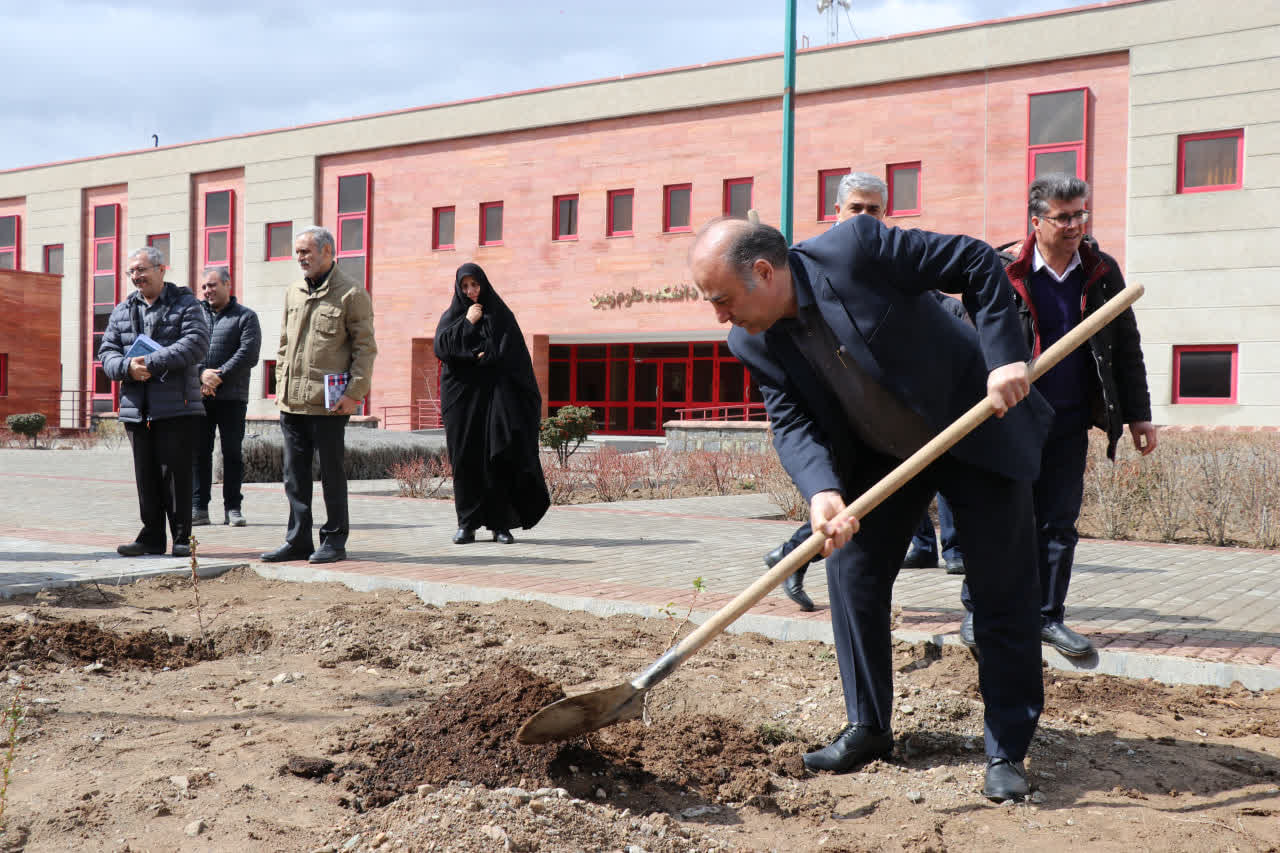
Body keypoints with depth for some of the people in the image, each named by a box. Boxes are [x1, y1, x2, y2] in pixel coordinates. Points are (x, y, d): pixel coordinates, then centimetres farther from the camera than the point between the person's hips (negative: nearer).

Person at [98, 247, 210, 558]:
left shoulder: (185, 304, 1)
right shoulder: (123, 311, 17)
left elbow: (196, 343, -13)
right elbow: (107, 351, 11)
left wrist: (151, 363, -19)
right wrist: (127, 367, -12)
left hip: (176, 405, -5)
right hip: (136, 407, 5)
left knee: (176, 474, -3)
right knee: (146, 476, 9)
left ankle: (182, 538, 5)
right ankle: (152, 537, 17)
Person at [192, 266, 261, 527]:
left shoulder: (246, 317, 5)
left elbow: (248, 354, -7)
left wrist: (219, 377, -14)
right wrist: (202, 374, -14)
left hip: (231, 397, -3)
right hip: (198, 396, 3)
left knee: (232, 453, 1)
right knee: (198, 452, 3)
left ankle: (232, 508, 7)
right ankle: (198, 508, 7)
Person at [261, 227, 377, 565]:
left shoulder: (351, 294, -5)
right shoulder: (293, 293, 15)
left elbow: (365, 348, -7)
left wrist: (354, 393, -13)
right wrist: (281, 386, 14)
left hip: (329, 403, -7)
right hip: (292, 403, 7)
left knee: (331, 473, 2)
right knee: (295, 475, 10)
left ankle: (334, 540, 12)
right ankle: (298, 540, 18)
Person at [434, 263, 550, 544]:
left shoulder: (501, 315, 9)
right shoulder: (451, 316, 13)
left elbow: (514, 354, -1)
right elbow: (440, 348, -4)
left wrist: (485, 358, -10)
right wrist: (467, 323, -7)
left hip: (495, 395, -1)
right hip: (462, 396, 1)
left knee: (499, 455, -8)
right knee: (466, 457, -2)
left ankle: (501, 524, -4)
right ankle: (467, 524, 2)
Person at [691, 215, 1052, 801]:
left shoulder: (855, 248, -26)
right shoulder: (753, 344, -9)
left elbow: (976, 261, -21)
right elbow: (791, 422, -15)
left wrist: (1005, 355, -30)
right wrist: (822, 491, -35)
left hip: (979, 429, -5)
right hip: (882, 456, 5)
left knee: (1002, 593, -2)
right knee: (850, 572, 1)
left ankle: (1007, 750, 9)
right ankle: (868, 727, 17)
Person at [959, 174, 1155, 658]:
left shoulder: (1103, 273, 5)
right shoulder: (1003, 275, -6)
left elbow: (1127, 347, 11)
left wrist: (1138, 414, 9)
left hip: (1070, 423, 3)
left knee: (1059, 523, 8)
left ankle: (1048, 617, 19)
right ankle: (978, 611, 15)